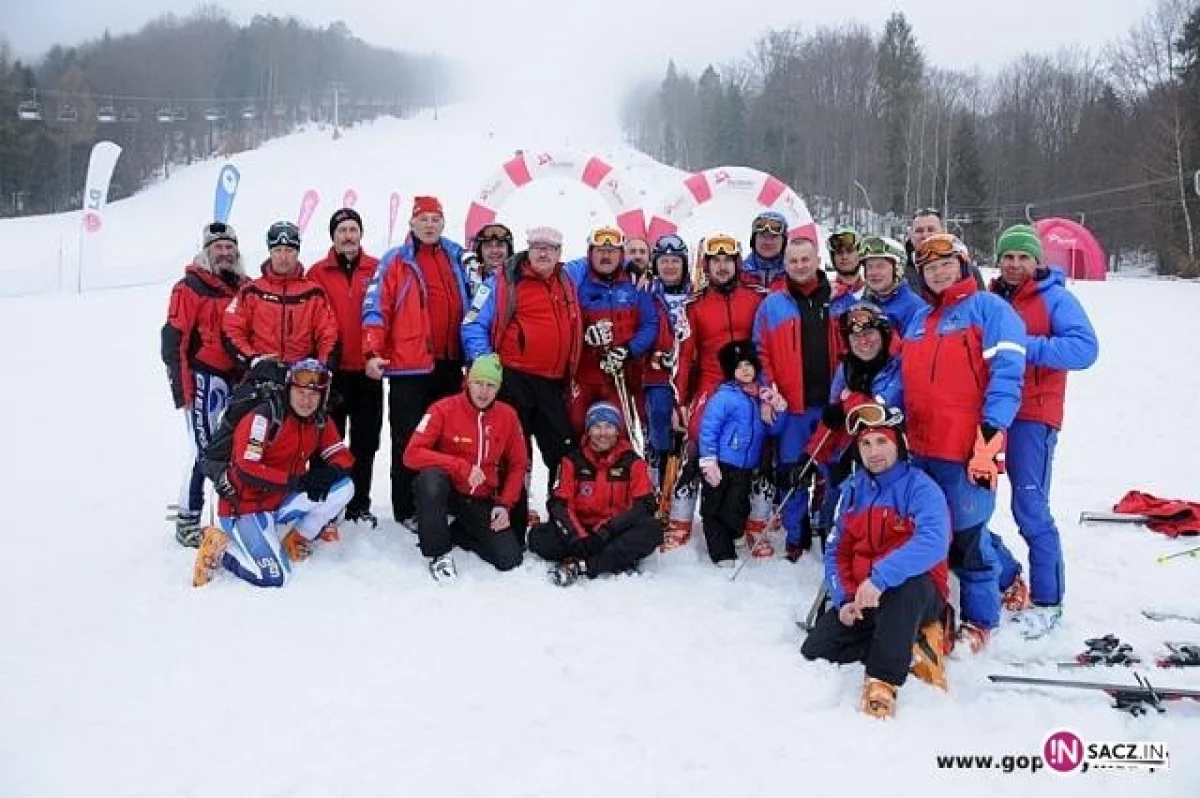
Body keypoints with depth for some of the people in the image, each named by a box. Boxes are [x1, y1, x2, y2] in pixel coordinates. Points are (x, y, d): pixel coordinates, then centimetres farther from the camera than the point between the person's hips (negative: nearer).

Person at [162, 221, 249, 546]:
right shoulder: (190, 287, -5)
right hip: (206, 378, -6)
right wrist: (182, 389, -14)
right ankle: (187, 520, 2)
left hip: (240, 379, 6)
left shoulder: (245, 287, 13)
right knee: (204, 450, -8)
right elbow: (173, 341, -9)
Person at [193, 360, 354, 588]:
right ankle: (218, 548, 2)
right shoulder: (264, 417, -21)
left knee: (343, 487, -10)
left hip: (281, 502, 7)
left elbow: (343, 457, 1)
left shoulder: (319, 422, 1)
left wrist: (330, 472, -22)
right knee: (274, 577, -21)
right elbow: (246, 469, -27)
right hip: (244, 506, -7)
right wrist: (296, 481, -30)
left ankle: (298, 540, 6)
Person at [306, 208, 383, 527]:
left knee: (365, 441, 8)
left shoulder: (378, 270, 4)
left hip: (368, 371, 1)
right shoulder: (318, 273, 2)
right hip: (332, 370, -1)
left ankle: (359, 504, 19)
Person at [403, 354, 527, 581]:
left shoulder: (507, 416, -4)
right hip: (447, 491, -3)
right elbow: (412, 454, -22)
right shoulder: (444, 409, -14)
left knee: (509, 560, -12)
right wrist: (462, 467, -29)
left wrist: (505, 504, -5)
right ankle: (439, 553, -17)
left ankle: (456, 532, 17)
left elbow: (518, 465, 7)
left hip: (483, 500, 3)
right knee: (431, 477, -38)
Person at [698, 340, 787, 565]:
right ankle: (722, 554, 10)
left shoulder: (762, 397, 9)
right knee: (715, 510, 1)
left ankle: (728, 544, 29)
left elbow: (773, 429, 13)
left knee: (737, 512, 12)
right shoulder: (725, 396, -12)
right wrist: (709, 462, -19)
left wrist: (780, 409, -5)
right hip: (721, 466, -6)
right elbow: (708, 429, -15)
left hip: (746, 468, 6)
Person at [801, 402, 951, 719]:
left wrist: (880, 578, -42)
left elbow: (933, 542, -33)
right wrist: (844, 599, -9)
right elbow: (837, 551, 8)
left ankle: (883, 681, -32)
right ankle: (911, 646, -1)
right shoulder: (853, 490, 5)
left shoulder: (920, 487, -15)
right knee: (814, 650, -8)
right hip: (860, 597, 6)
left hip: (918, 596, -6)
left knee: (908, 581, -40)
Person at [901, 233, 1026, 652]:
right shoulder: (918, 319, 19)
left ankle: (979, 621, 15)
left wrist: (990, 438, -20)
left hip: (967, 451, -7)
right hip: (920, 449, 7)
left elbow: (1006, 376, -12)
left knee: (967, 538, -1)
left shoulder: (989, 308, -3)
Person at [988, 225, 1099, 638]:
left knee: (1030, 510, -7)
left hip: (1032, 415, -6)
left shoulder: (1055, 298, -3)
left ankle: (1046, 599, 9)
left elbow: (1085, 348, -16)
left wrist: (1027, 347, -24)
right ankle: (1005, 577, 24)